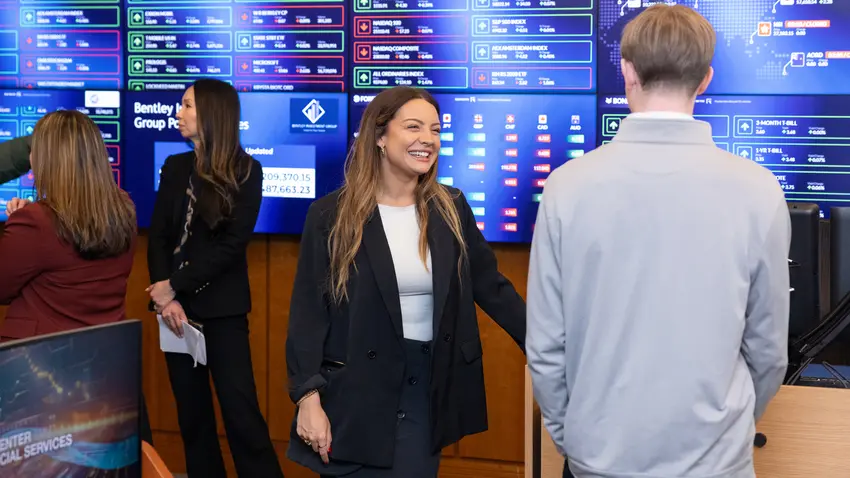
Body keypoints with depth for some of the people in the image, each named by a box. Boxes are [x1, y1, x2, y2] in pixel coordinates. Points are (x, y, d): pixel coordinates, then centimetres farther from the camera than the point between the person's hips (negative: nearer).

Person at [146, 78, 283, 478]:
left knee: (241, 411, -7)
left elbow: (233, 243, -10)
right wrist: (166, 296, -11)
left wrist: (175, 285, -14)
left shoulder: (245, 171, -3)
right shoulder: (175, 166, 9)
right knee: (191, 412, 8)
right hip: (179, 306, 4)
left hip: (223, 308, -4)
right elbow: (158, 237, 3)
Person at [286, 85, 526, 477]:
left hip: (429, 389, 3)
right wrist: (308, 397, -14)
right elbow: (308, 313, -6)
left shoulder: (451, 209, 4)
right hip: (353, 392, -3)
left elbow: (491, 287, 8)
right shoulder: (331, 215, -5)